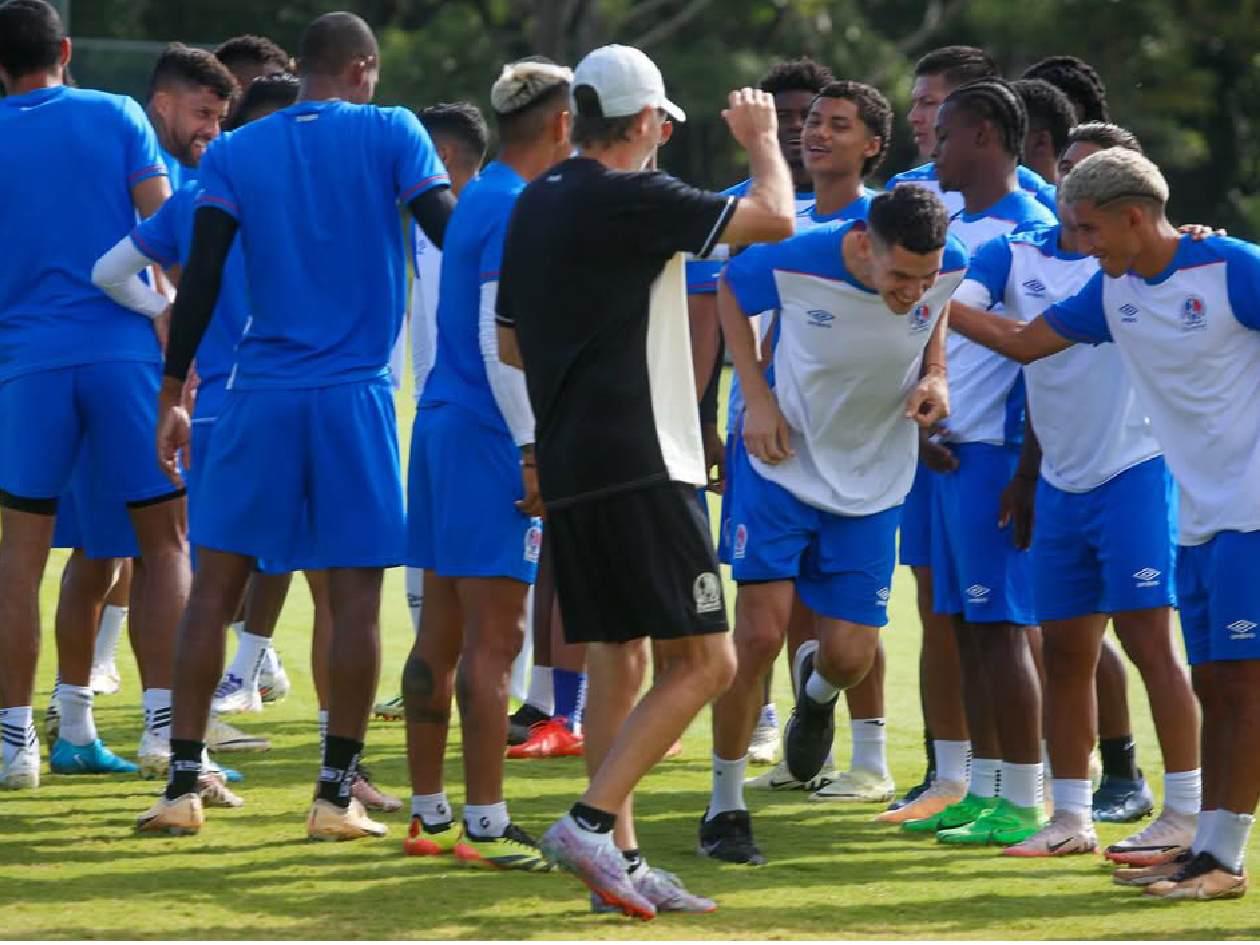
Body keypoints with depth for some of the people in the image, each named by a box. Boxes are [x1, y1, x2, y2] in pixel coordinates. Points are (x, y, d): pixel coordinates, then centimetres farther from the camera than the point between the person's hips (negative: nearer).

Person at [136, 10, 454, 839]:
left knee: (216, 583, 7)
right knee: (356, 594, 3)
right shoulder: (392, 134, 0)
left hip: (263, 395, 2)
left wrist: (173, 395, 5)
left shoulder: (235, 154, 5)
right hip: (357, 395, -2)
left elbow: (201, 281, 0)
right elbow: (456, 235, -7)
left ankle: (183, 784, 3)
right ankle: (337, 795, 2)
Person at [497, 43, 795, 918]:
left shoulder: (534, 207, 13)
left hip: (565, 471, 9)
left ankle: (619, 858, 11)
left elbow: (511, 343, 21)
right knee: (705, 660, -7)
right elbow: (775, 219, -10)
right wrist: (763, 140, 8)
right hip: (640, 467, -9)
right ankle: (592, 820, -15)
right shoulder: (635, 200, -12)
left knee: (617, 661, 13)